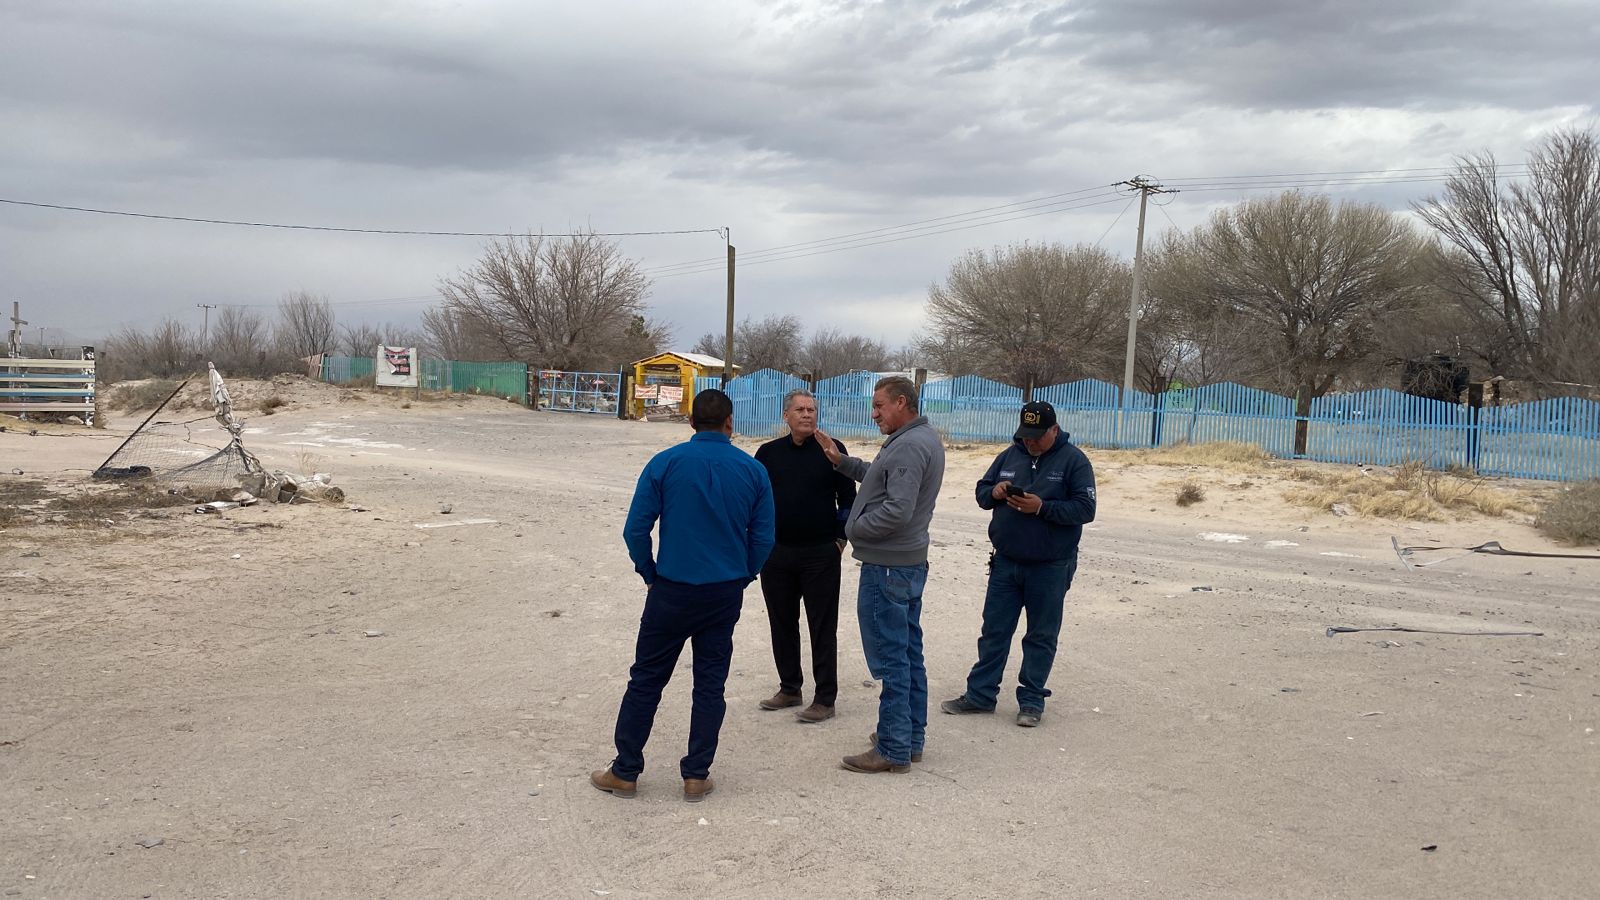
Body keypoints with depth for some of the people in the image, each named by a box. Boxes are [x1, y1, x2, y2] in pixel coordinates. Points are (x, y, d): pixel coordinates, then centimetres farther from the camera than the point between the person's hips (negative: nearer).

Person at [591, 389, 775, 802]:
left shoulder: (665, 463, -7)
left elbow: (635, 530, -7)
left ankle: (625, 772, 16)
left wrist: (650, 574, 7)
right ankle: (696, 776, 15)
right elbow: (763, 538, 0)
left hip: (672, 591, -1)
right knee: (710, 683, 11)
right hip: (726, 593, 2)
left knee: (646, 679, 9)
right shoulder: (753, 470, -2)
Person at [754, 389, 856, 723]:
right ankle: (789, 689, 26)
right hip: (775, 554, 4)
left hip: (820, 554, -4)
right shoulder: (769, 453, 6)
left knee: (822, 628, 0)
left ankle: (824, 699, 6)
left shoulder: (832, 451, -2)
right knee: (782, 624, 12)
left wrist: (841, 538, -3)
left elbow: (848, 497, 1)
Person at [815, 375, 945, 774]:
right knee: (909, 654, 16)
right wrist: (841, 461, 15)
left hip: (887, 568, -11)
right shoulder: (925, 438, 13)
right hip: (910, 562, 11)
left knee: (889, 659, -5)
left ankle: (893, 749, 1)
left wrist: (855, 528, -12)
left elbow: (897, 510, -27)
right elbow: (881, 478, 21)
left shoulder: (908, 447, -20)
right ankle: (911, 737, 26)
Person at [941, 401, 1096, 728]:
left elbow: (1085, 509, -13)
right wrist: (994, 492, -11)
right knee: (994, 631, 10)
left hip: (1050, 568, -4)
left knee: (1041, 636, 7)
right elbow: (981, 491, 12)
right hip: (1006, 563, 4)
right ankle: (981, 694, 19)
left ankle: (1032, 700, 17)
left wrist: (1042, 507, -24)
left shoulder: (1074, 461, -7)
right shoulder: (1010, 455, 6)